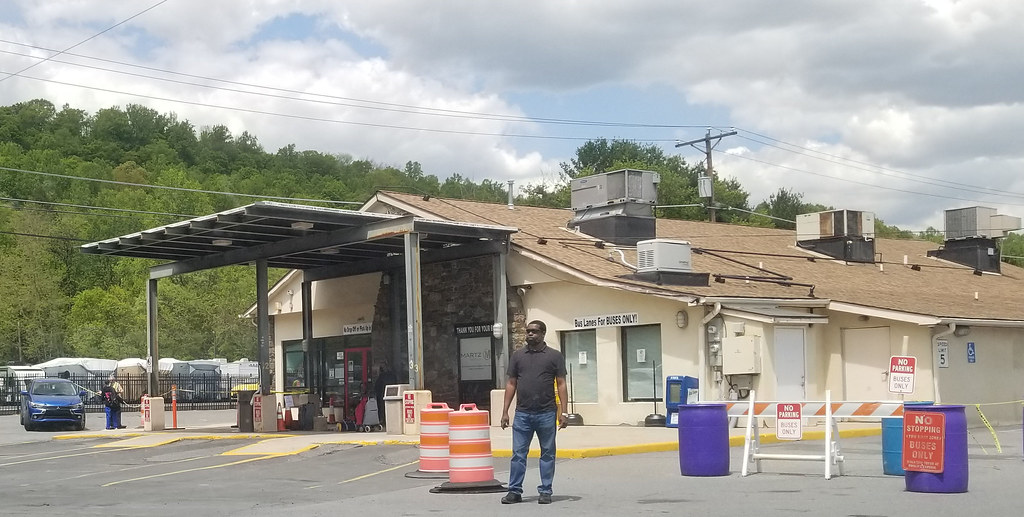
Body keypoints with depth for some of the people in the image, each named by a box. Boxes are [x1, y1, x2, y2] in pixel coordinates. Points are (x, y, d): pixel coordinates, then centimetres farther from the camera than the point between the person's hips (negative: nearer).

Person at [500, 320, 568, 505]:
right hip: (522, 414, 2)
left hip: (546, 413, -2)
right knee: (518, 454, 2)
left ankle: (545, 492, 13)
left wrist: (564, 412, -6)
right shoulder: (518, 355, 10)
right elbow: (511, 384, 11)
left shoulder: (555, 356, 3)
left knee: (547, 454, 5)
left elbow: (561, 384, 1)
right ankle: (514, 491, 8)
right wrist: (505, 411, 5)